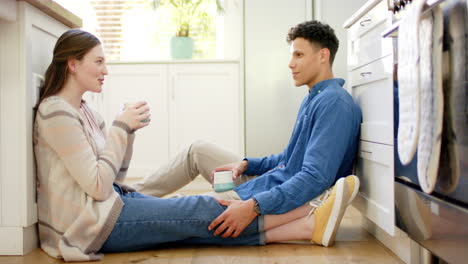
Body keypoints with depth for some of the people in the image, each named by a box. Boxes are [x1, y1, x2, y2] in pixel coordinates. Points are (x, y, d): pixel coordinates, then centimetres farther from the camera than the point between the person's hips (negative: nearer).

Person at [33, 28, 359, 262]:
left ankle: (309, 225, -13)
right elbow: (98, 186, -21)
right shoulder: (57, 113, -17)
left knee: (200, 217, -7)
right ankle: (312, 215, -8)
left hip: (110, 203, 9)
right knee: (203, 210, -13)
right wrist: (121, 127, -17)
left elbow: (113, 179, 11)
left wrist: (129, 130, -2)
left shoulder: (83, 110, 12)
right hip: (93, 224, -9)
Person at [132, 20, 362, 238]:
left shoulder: (334, 103, -19)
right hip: (269, 182, 10)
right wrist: (246, 164, 6)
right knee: (197, 150, 15)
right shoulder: (313, 99, 14)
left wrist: (254, 207, -37)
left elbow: (316, 178, -29)